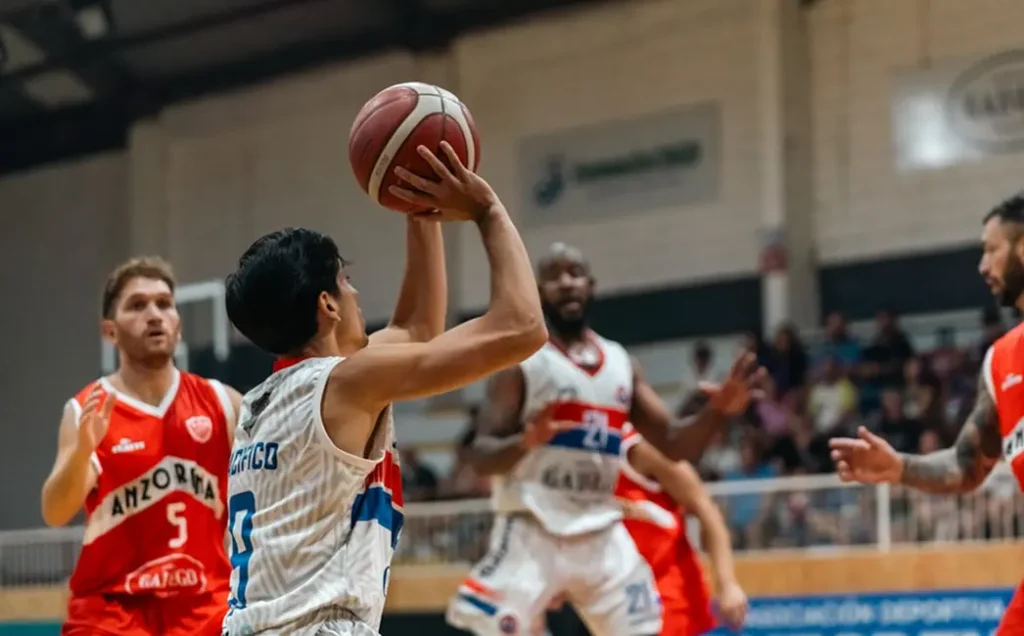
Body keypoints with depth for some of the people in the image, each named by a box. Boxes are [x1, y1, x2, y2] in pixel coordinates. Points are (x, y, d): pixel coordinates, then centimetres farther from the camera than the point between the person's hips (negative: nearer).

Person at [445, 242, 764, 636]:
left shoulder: (621, 362, 12)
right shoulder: (520, 359, -4)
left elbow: (672, 445, 13)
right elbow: (480, 456, -10)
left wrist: (717, 413, -7)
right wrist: (525, 442, -32)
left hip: (603, 535, 5)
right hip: (533, 532, -5)